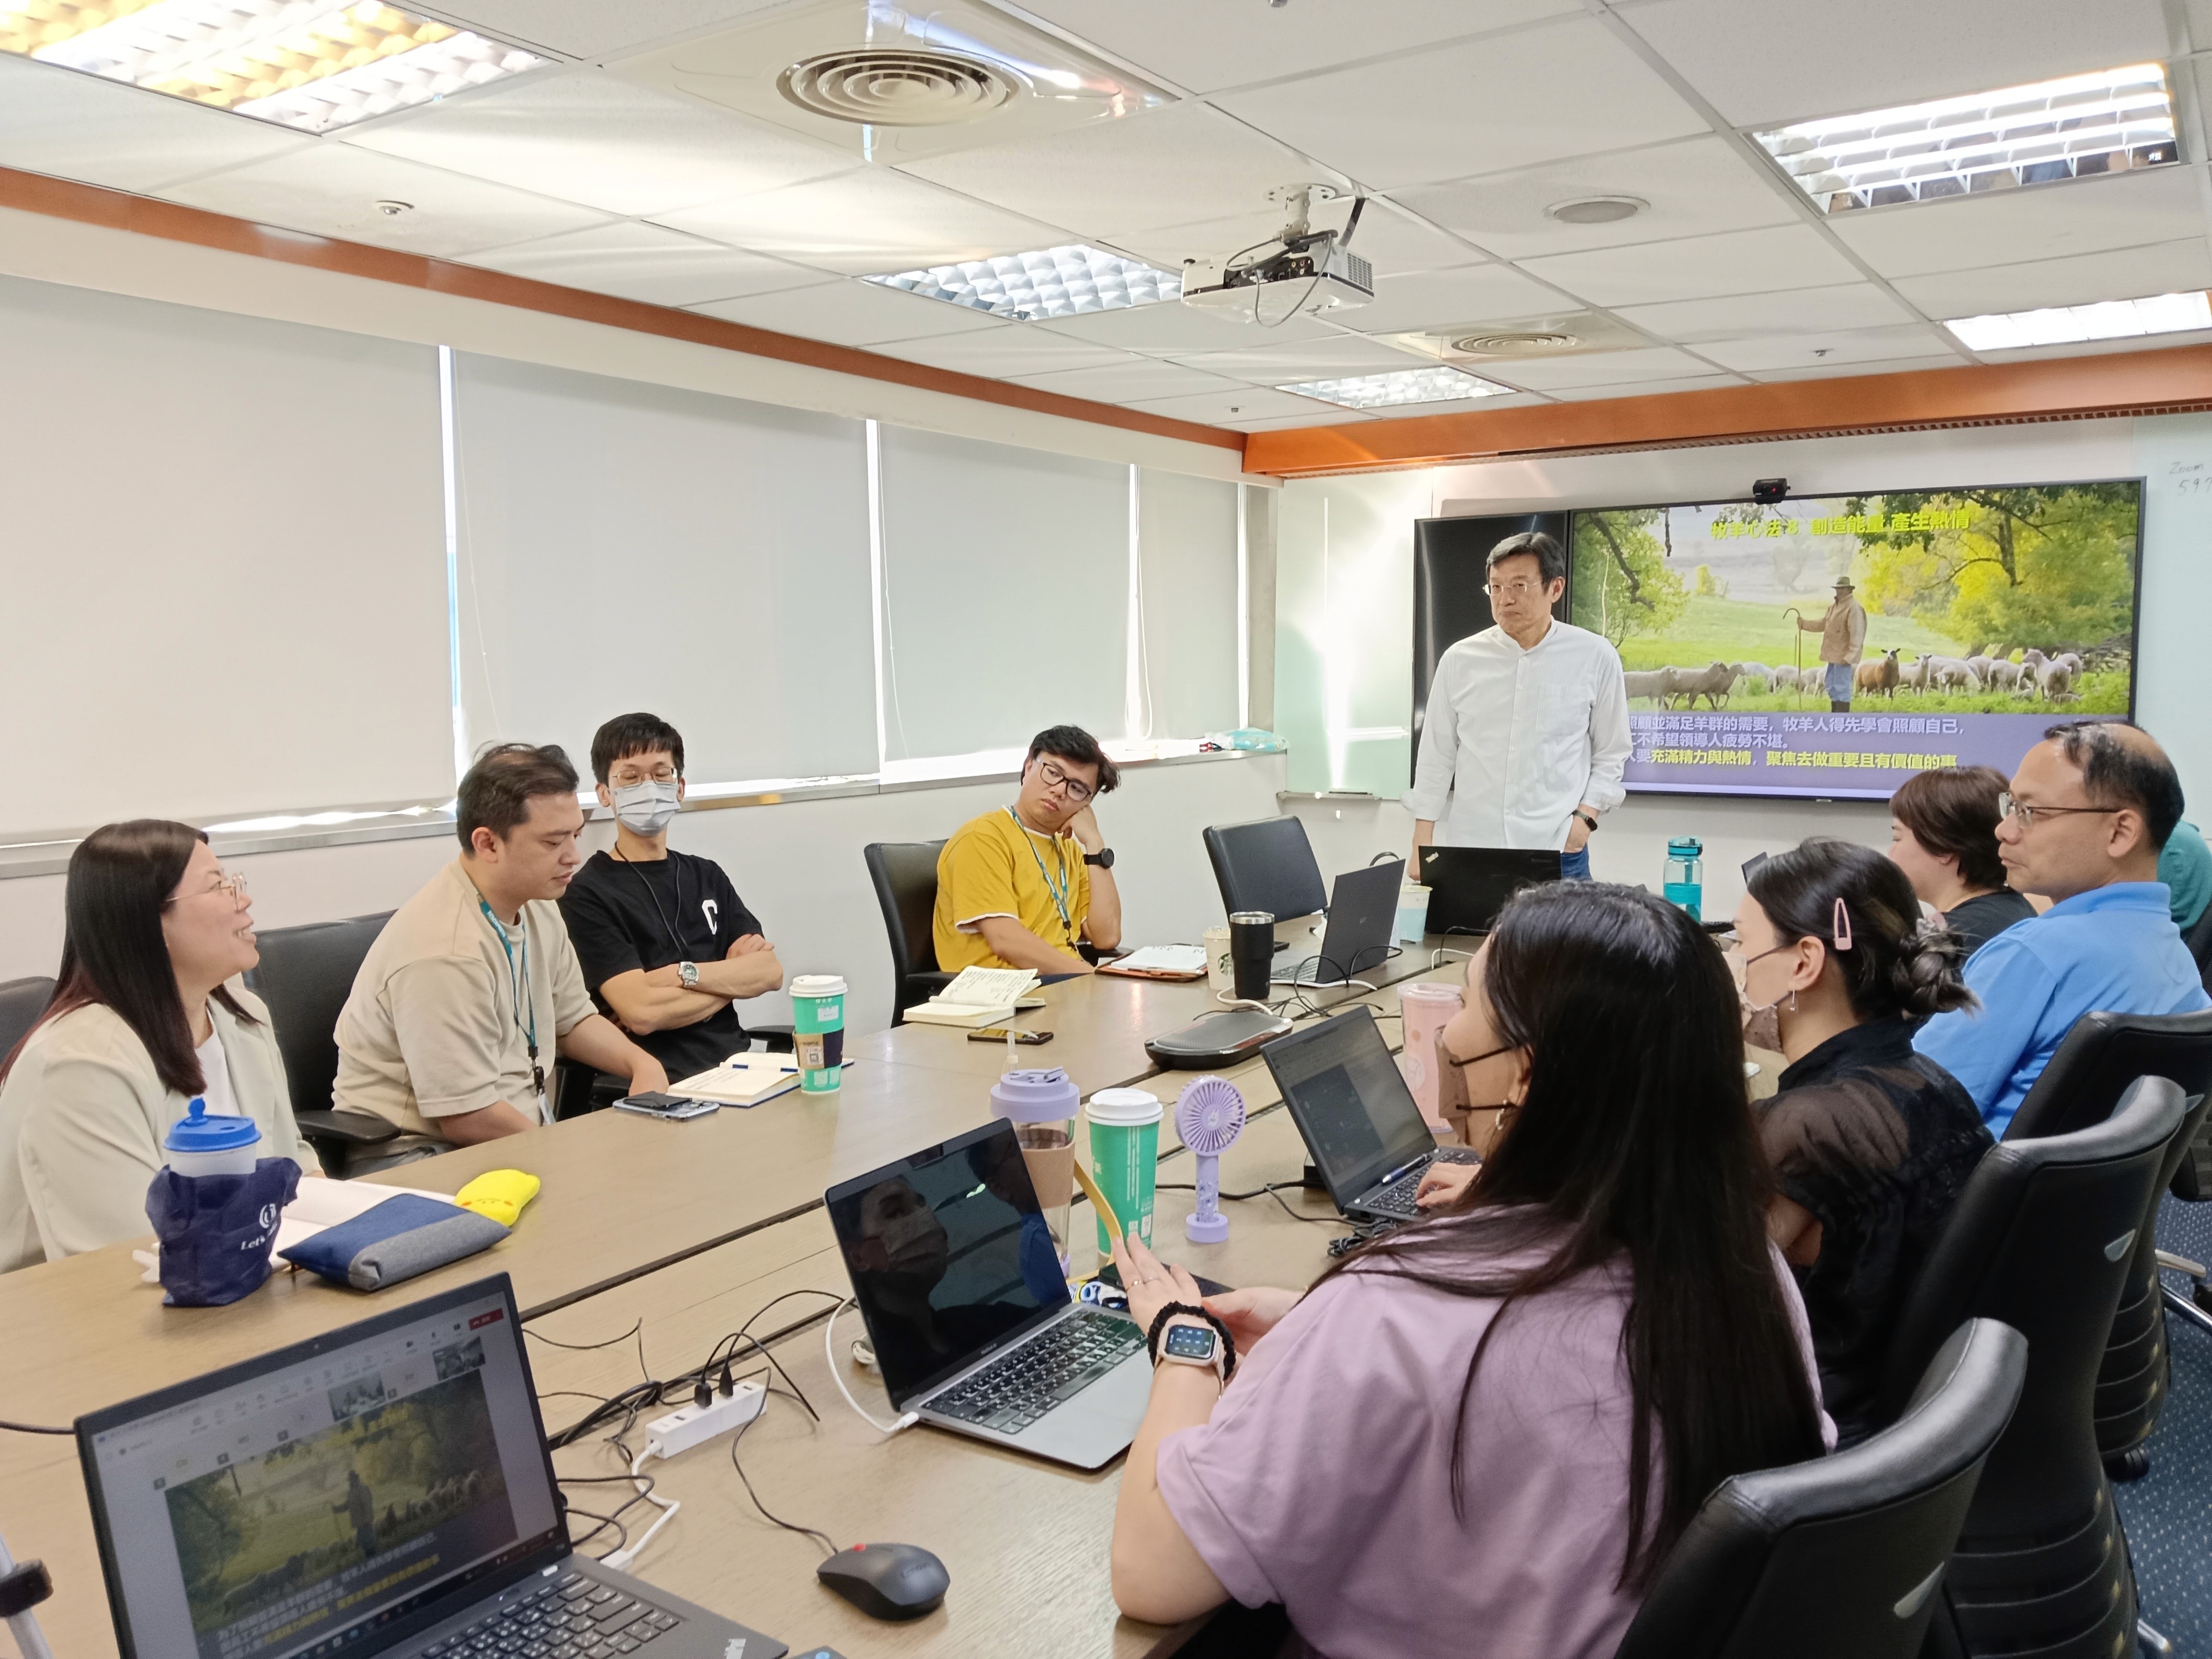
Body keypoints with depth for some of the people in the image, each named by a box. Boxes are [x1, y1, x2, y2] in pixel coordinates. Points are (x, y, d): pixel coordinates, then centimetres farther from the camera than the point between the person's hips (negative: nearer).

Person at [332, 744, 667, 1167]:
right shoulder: (446, 950, -24)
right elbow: (467, 1120, -21)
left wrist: (642, 1064, 0)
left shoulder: (537, 907, 4)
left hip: (526, 1135, 8)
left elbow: (572, 1018, 18)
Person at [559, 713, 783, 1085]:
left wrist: (683, 974, -10)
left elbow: (770, 971, 4)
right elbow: (642, 1012, -14)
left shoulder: (707, 876, 18)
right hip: (660, 1083, -6)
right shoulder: (586, 894, -3)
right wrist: (734, 976, -2)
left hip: (736, 1063, 6)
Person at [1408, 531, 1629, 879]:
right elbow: (1437, 757, 7)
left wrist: (1586, 817, -6)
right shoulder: (1459, 660, 3)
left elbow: (1610, 754, 8)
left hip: (1557, 851, -1)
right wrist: (1423, 844, 4)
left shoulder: (1595, 658, 1)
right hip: (1469, 848, 1)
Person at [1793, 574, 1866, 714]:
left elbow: (1857, 635, -20)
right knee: (1832, 687, 16)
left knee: (1841, 688, -8)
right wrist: (1804, 623, 9)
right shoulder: (1833, 606, 14)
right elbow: (1822, 624, 23)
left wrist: (1849, 657, -23)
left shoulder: (1854, 609, -16)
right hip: (1834, 654, 10)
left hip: (1844, 656, -10)